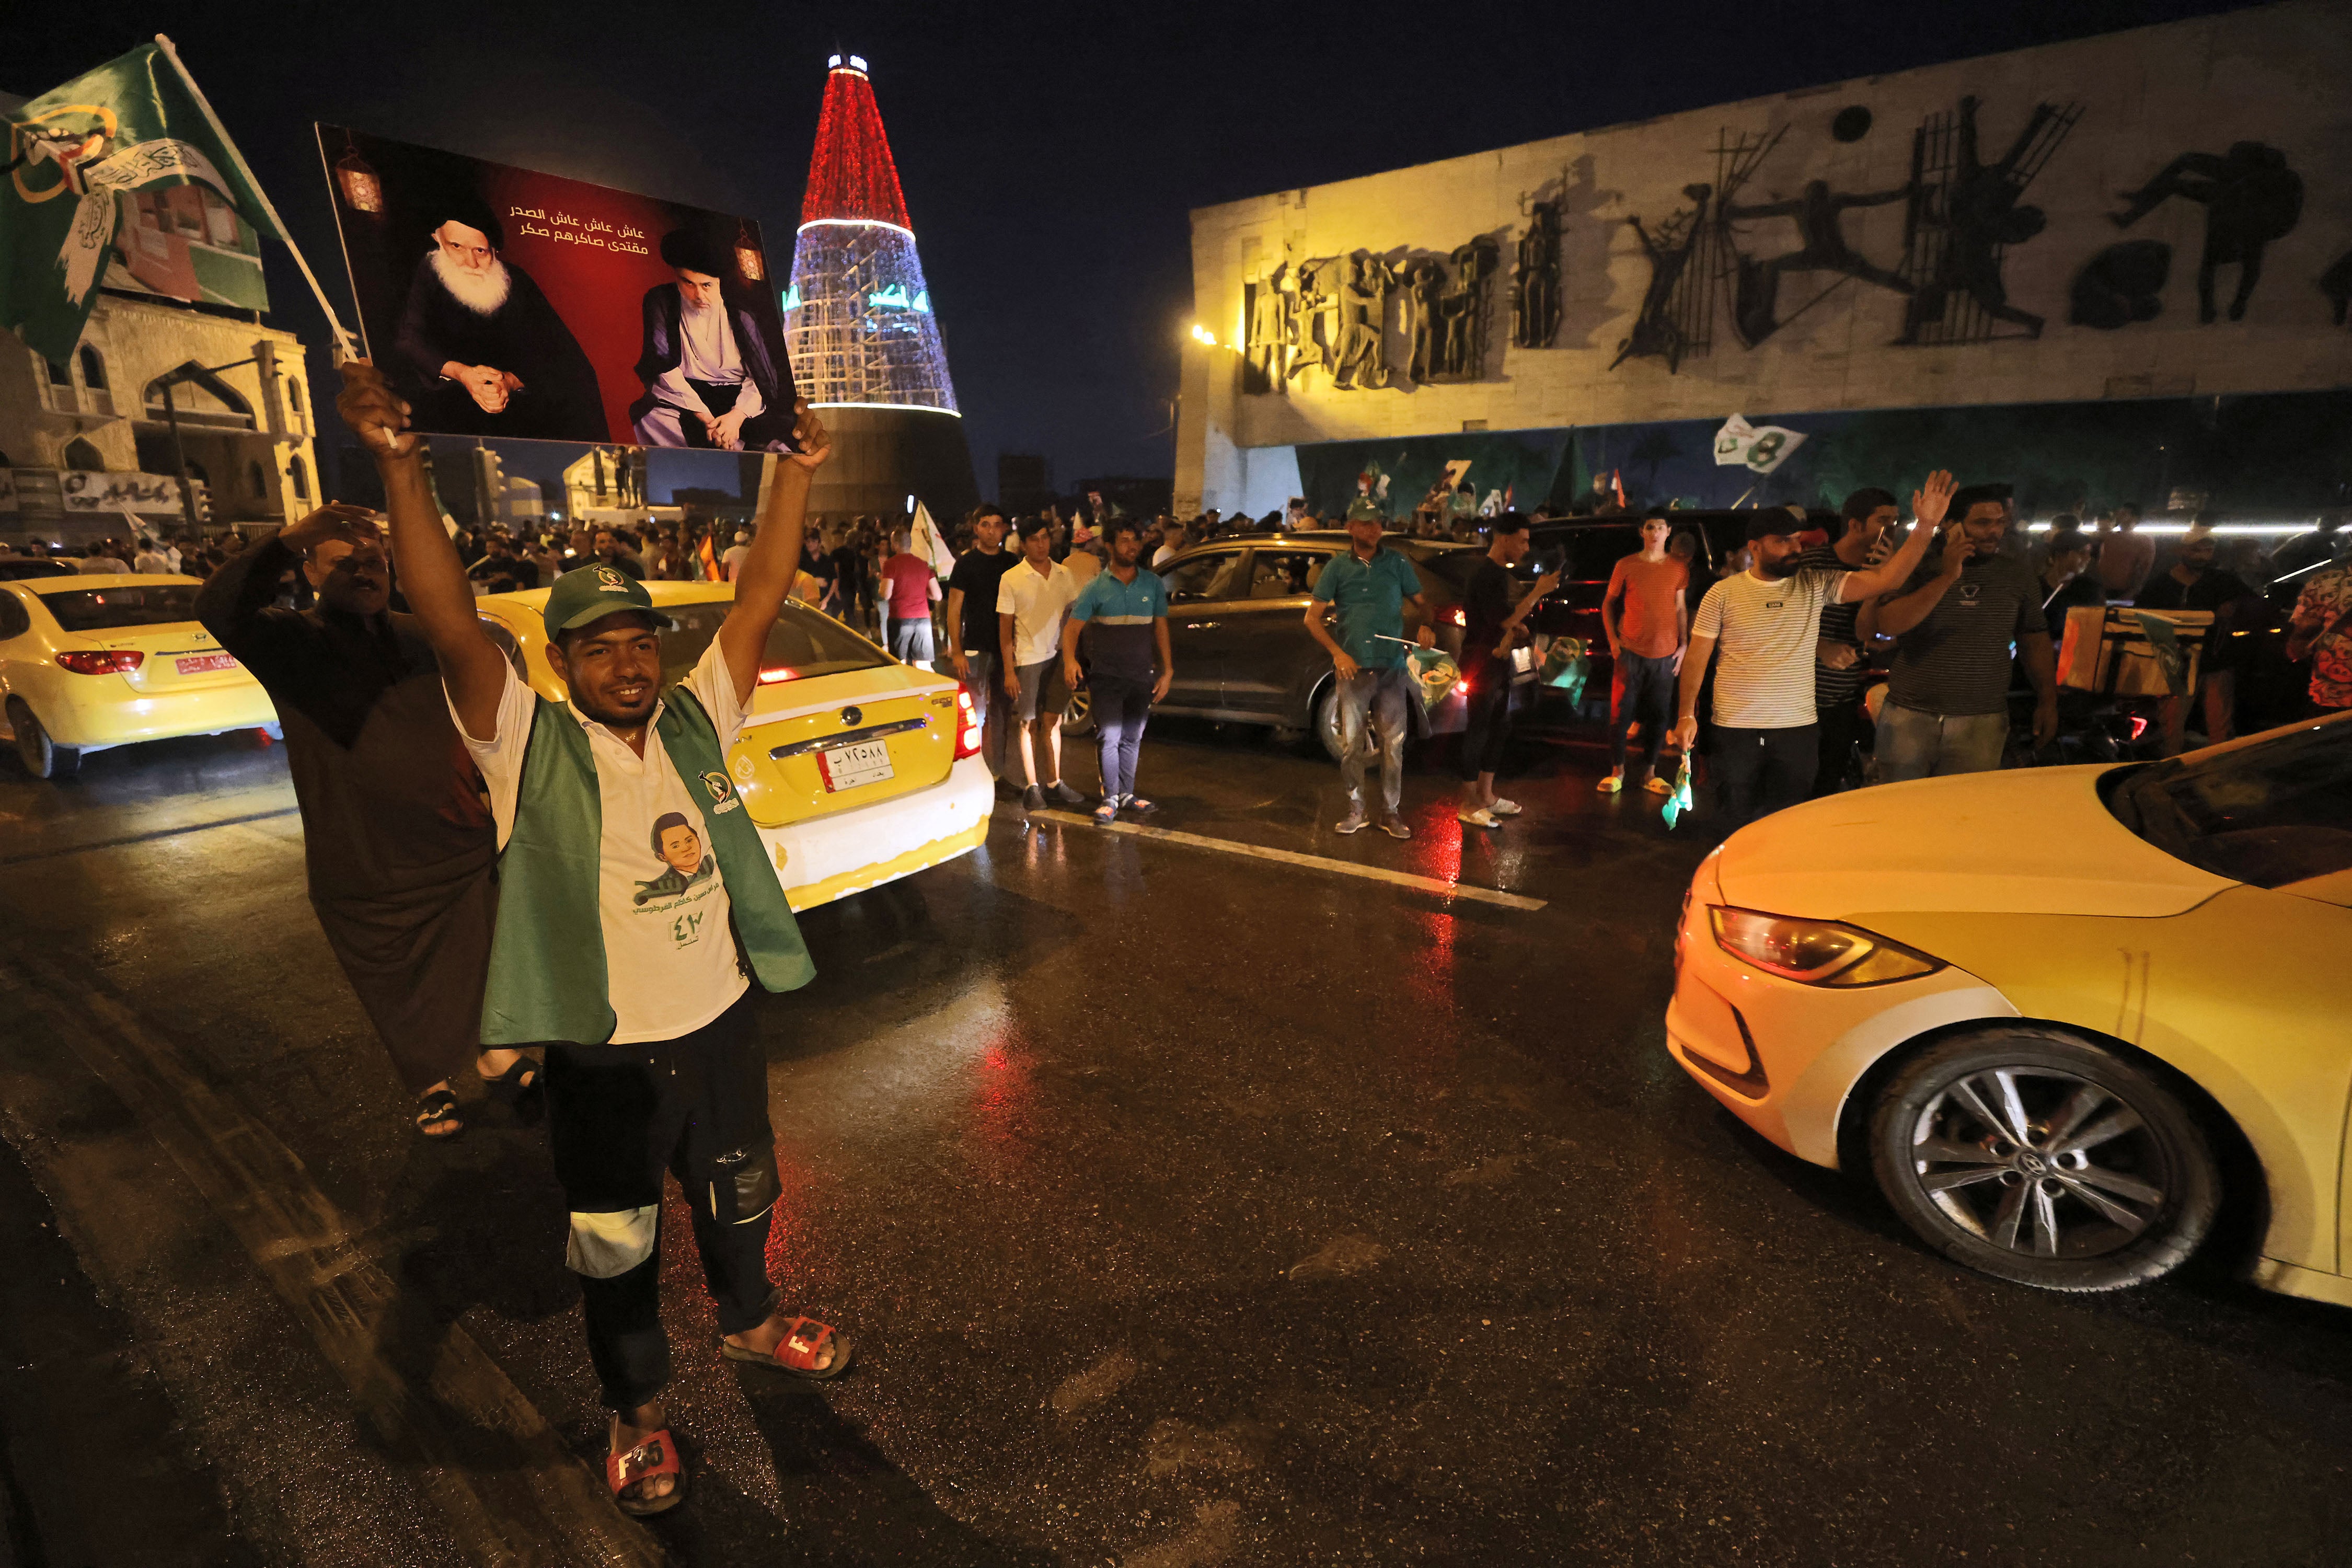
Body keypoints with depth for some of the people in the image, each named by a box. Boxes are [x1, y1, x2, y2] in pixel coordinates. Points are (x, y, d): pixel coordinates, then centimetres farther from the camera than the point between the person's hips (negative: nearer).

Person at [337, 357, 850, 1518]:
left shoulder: (695, 718, -3)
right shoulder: (530, 746, -12)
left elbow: (760, 598, -6)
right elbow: (451, 626, -25)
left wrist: (797, 471, -10)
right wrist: (402, 469, -36)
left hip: (720, 1022, 4)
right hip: (602, 1052, -3)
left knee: (738, 1197, 25)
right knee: (614, 1245, 17)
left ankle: (748, 1321, 54)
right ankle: (635, 1408, 42)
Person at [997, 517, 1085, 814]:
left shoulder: (1064, 574, 5)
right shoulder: (1011, 579, -5)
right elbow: (1005, 628, -4)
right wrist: (1008, 670, -7)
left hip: (1058, 657, 3)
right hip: (1028, 659, -3)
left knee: (1053, 722, 9)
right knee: (1030, 724, 4)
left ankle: (1055, 783, 17)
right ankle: (1032, 787, 12)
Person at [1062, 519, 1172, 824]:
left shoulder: (1153, 584, 4)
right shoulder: (1096, 587, -3)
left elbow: (1161, 628, 7)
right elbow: (1074, 627, -7)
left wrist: (1167, 670, 2)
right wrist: (1069, 661, -25)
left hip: (1142, 676, 3)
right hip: (1106, 676, -3)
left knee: (1132, 739, 13)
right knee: (1109, 737, -5)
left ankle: (1127, 794, 25)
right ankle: (1110, 798, 6)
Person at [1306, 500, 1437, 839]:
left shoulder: (1397, 563, 8)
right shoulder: (1338, 567, 5)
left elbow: (1420, 602, 14)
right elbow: (1313, 618, 4)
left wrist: (1426, 625, -10)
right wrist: (1337, 653, -9)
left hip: (1393, 667, 1)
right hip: (1354, 667, -1)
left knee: (1393, 745, 2)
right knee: (1351, 744, 1)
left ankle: (1390, 812, 14)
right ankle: (1355, 810, 15)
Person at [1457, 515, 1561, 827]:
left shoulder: (1499, 573, 15)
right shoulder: (1487, 575, -18)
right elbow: (1506, 620, -24)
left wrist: (1514, 627, 6)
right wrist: (1538, 592, -21)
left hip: (1498, 660, 10)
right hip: (1481, 662, -10)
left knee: (1499, 727, 14)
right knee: (1478, 729, -5)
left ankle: (1486, 796, 24)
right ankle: (1469, 806, 2)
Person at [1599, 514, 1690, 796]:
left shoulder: (1679, 568, 6)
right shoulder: (1626, 566, 0)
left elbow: (1681, 608, 12)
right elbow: (1608, 602, 7)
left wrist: (1683, 644, 6)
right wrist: (1612, 639, -2)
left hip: (1665, 655, 2)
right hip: (1631, 652, -2)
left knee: (1659, 716, 6)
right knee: (1621, 713, 0)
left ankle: (1649, 773, 17)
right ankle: (1617, 770, 13)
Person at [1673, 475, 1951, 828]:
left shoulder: (1816, 586, 4)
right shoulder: (1723, 593, -1)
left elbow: (1885, 579, -5)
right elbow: (1697, 657, 0)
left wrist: (1925, 526, -16)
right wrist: (1687, 714, -5)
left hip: (1798, 729, 2)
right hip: (1736, 729, -2)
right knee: (1739, 828, 6)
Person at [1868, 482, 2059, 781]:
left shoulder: (2017, 575, 8)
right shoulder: (1920, 567, -1)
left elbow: (2035, 641, 14)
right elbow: (1887, 625, -17)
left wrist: (2048, 702, 9)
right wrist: (1946, 577, -21)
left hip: (1981, 723, 2)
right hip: (1908, 717, -2)